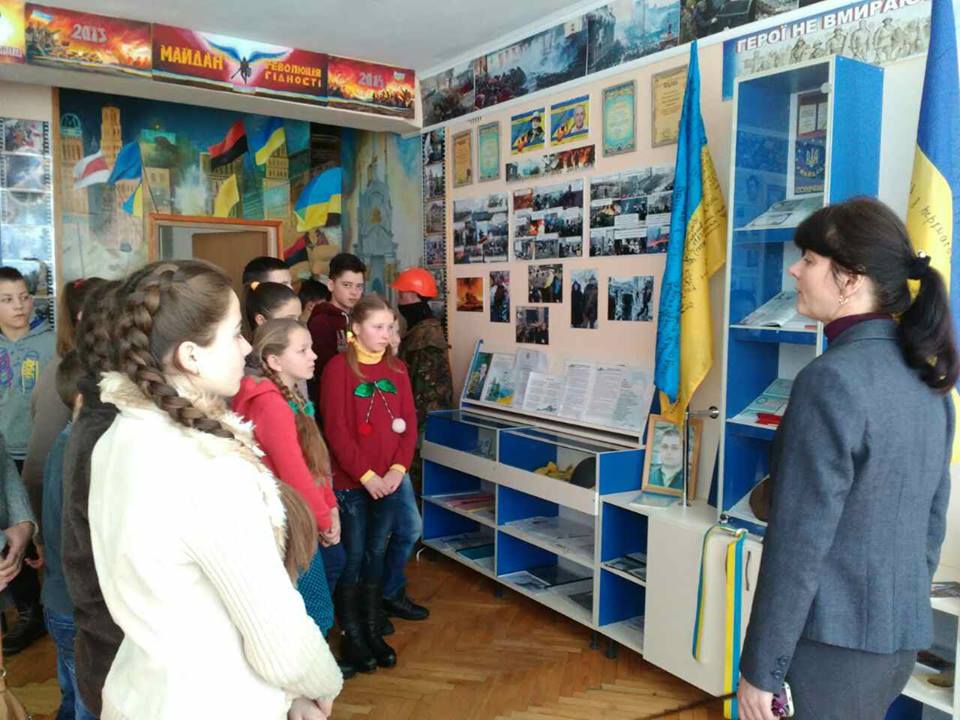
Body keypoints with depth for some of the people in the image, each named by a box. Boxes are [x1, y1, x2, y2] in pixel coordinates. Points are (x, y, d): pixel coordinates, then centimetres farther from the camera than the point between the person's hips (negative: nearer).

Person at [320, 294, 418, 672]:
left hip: (389, 481, 5)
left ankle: (373, 630, 26)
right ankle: (351, 635, 20)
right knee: (353, 558, 4)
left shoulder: (397, 368, 7)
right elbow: (336, 431, -13)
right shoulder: (338, 367, -9)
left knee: (376, 555, 14)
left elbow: (409, 424, 5)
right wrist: (366, 475, -15)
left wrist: (397, 470, -8)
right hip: (351, 483, -4)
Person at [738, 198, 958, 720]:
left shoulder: (831, 379, -21)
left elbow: (798, 544, -20)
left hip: (837, 638, -8)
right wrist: (901, 608, 21)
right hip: (903, 634, 8)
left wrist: (760, 669, -13)